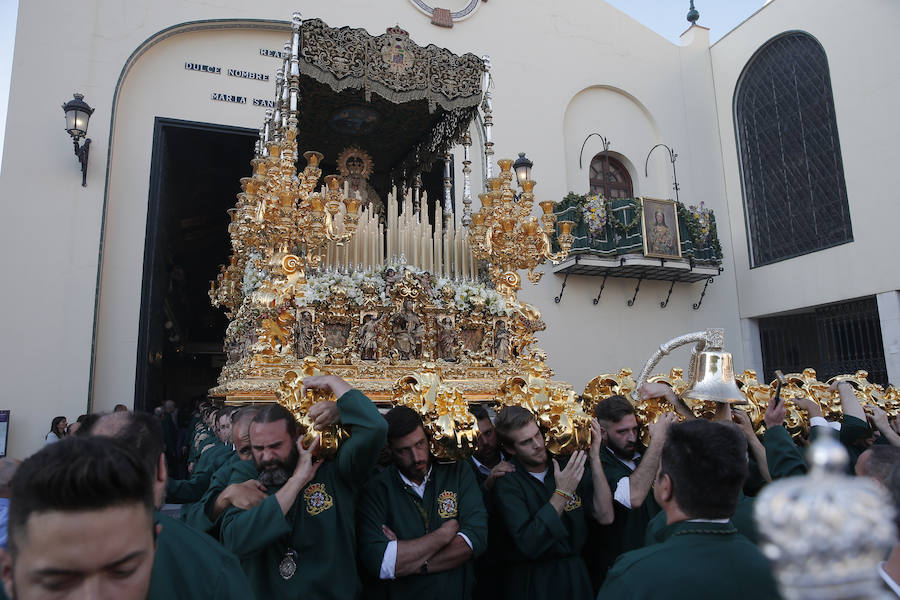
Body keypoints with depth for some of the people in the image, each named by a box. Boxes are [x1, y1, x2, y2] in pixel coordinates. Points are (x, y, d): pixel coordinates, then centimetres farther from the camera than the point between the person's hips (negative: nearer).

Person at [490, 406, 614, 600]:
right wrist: (562, 493, -28)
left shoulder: (567, 465, -6)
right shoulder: (507, 481, -17)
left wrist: (595, 458, -18)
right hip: (532, 580, -4)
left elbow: (605, 517, -12)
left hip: (575, 572, 4)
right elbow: (528, 545, -25)